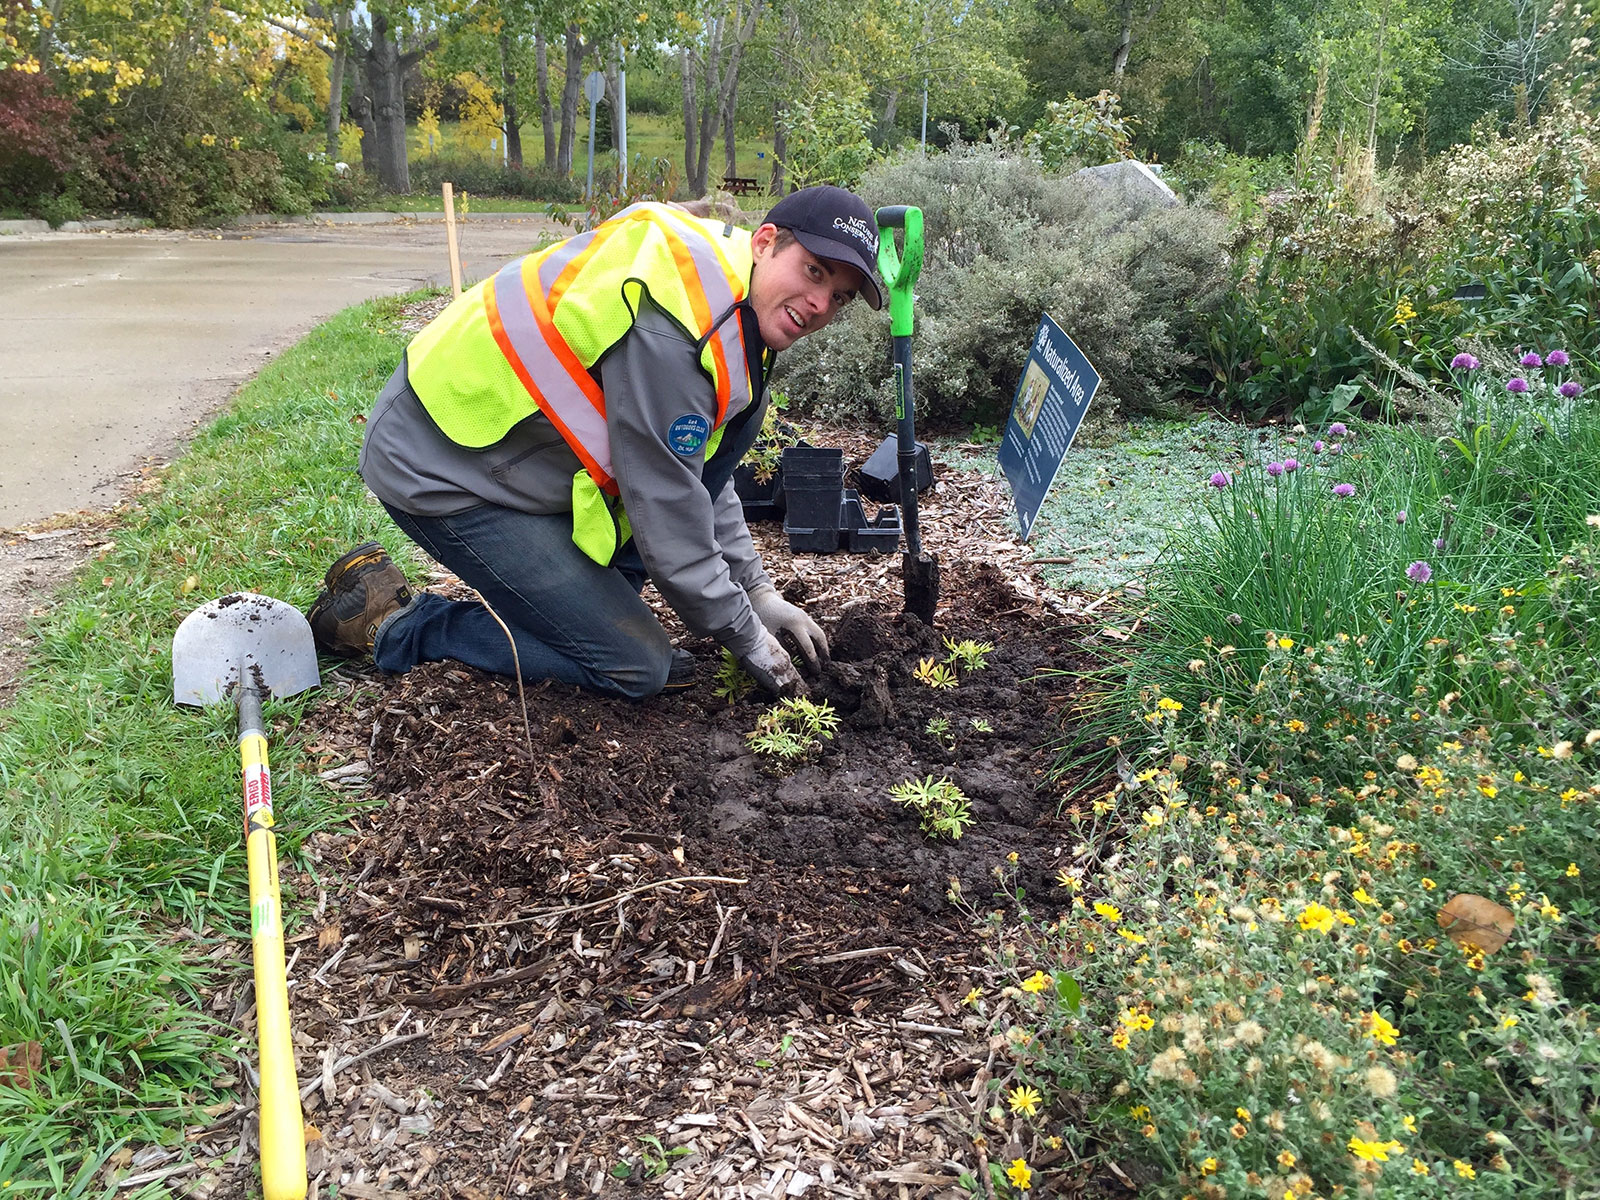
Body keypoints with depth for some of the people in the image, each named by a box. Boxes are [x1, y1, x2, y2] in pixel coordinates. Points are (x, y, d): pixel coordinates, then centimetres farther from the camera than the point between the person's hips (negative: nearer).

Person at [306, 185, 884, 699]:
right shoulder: (668, 334, -28)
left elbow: (705, 470, 14)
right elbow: (671, 528, -22)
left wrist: (757, 590, 11)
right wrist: (749, 642, -7)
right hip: (439, 471, -9)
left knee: (738, 407, 3)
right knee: (640, 668, -9)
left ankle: (602, 591, 9)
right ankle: (387, 617, 0)